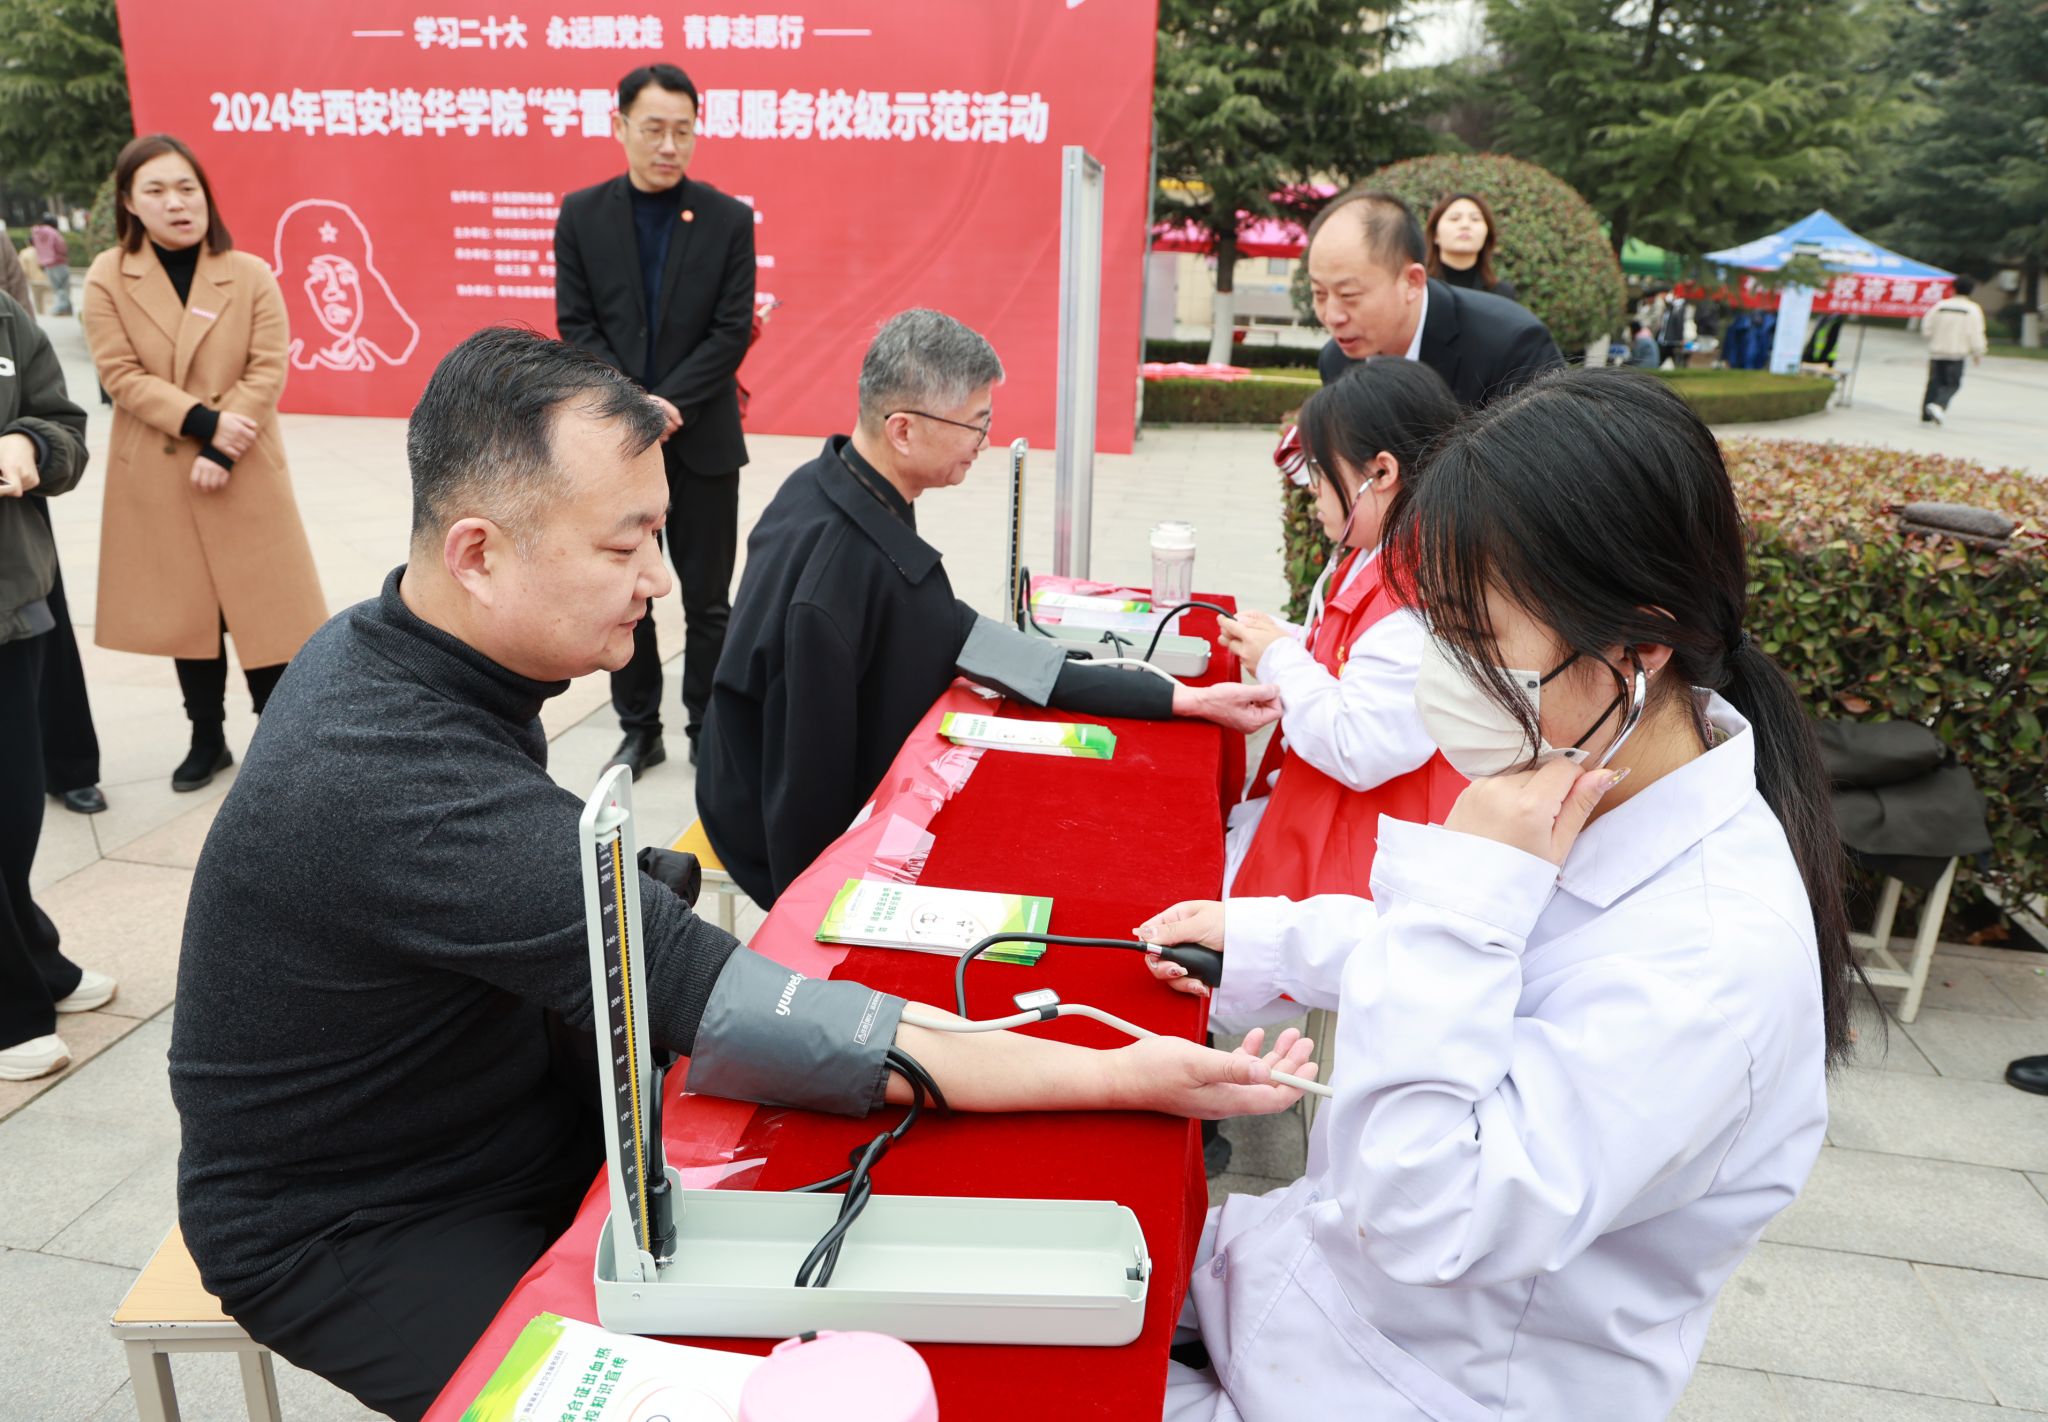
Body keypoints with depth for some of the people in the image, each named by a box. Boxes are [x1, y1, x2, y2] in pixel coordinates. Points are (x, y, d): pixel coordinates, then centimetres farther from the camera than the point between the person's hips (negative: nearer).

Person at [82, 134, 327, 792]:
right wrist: (202, 420, -18)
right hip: (154, 477, 1)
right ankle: (207, 739, 25)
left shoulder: (252, 275, -2)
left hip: (245, 472, -1)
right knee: (187, 610, 11)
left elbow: (268, 371, -7)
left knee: (265, 603, 1)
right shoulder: (107, 277, -1)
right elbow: (121, 376, -5)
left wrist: (221, 451, -15)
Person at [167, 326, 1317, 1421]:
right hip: (359, 1230, -8)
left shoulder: (382, 646, -7)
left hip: (514, 1108, 8)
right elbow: (720, 1012, -41)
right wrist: (1118, 1076, -40)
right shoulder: (406, 785, -38)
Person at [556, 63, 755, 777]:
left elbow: (732, 331, -6)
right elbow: (576, 325, -1)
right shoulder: (582, 214, 2)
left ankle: (709, 733, 20)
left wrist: (668, 404, -16)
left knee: (708, 601, 6)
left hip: (702, 437, -1)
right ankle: (640, 729, 23)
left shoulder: (728, 218, -2)